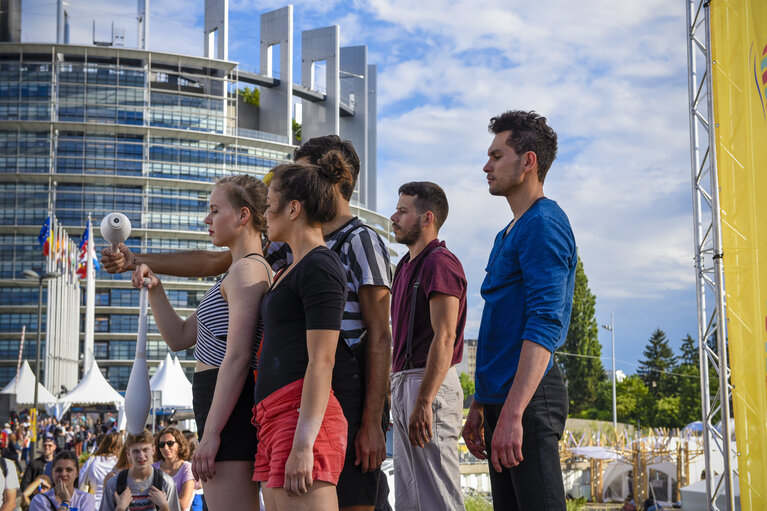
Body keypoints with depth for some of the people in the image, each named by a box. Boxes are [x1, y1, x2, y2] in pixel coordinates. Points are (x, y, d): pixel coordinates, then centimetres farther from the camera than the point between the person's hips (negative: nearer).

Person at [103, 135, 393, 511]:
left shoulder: (362, 242, -5)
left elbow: (380, 336, -11)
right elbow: (215, 263, 22)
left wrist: (372, 423, -17)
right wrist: (137, 261, 20)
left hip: (348, 393, -7)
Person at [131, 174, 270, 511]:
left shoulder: (247, 270, -10)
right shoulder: (256, 269, 22)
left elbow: (238, 357, -20)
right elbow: (180, 338, 23)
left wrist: (211, 432, -22)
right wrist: (154, 290, 9)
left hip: (230, 408, -11)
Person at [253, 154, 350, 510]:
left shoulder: (319, 267, -9)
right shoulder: (290, 270, 21)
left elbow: (321, 363, -17)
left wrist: (303, 444, -21)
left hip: (303, 415, -10)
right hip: (273, 418, 10)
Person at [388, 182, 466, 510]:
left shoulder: (439, 263, -11)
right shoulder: (406, 265, 20)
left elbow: (444, 338, -20)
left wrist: (423, 402, -25)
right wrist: (391, 390, 19)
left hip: (431, 384, -10)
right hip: (403, 382, 10)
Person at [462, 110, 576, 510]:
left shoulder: (544, 224, -9)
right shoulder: (510, 233, 21)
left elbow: (545, 323, -20)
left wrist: (513, 412, -26)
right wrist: (480, 406, 22)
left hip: (529, 397, -10)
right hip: (503, 398, 10)